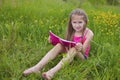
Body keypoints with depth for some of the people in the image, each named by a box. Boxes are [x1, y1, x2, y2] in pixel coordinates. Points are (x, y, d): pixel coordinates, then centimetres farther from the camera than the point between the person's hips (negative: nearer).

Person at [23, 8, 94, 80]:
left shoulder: (89, 33, -14)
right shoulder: (71, 31, -1)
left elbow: (83, 51, -19)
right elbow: (66, 44, -2)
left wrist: (81, 48, -43)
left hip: (82, 56, -4)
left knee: (74, 49, -36)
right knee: (59, 45, -25)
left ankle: (53, 71, -52)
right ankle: (38, 67, -37)